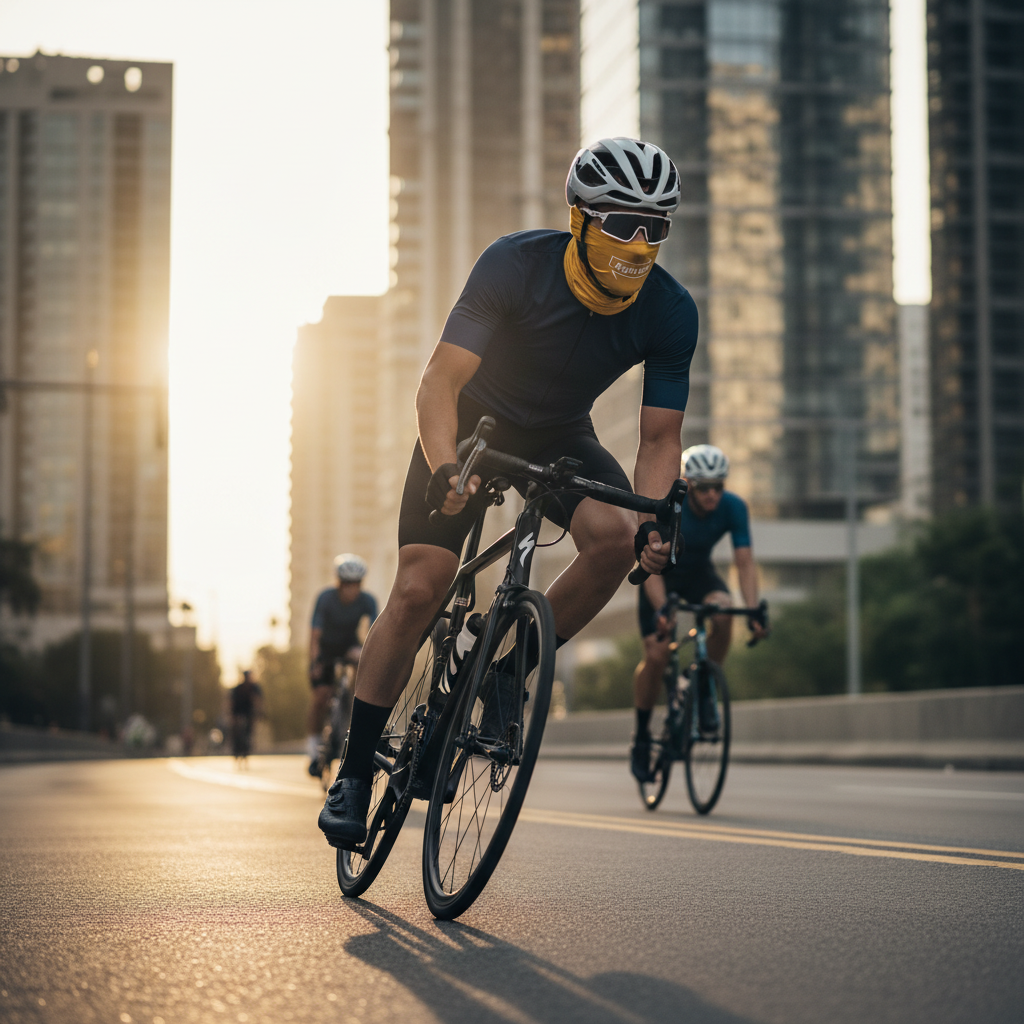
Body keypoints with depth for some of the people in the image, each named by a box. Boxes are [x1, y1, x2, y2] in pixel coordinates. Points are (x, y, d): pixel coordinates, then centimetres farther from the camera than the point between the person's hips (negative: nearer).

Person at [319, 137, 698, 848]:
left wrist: (654, 523, -34)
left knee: (615, 537, -29)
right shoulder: (517, 265, -29)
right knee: (417, 591, -15)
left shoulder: (671, 314, -21)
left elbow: (660, 437, -16)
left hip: (561, 439, 3)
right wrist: (444, 469, -53)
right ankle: (354, 775, -1)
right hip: (472, 425, -2)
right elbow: (440, 380, -35)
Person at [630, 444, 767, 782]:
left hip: (699, 572, 2)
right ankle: (641, 735, 5)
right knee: (656, 655, -16)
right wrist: (662, 610, -48)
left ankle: (705, 691, -10)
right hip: (663, 573, -2)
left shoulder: (733, 507, -23)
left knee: (723, 612, -32)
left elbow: (745, 563, -23)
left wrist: (753, 611, -36)